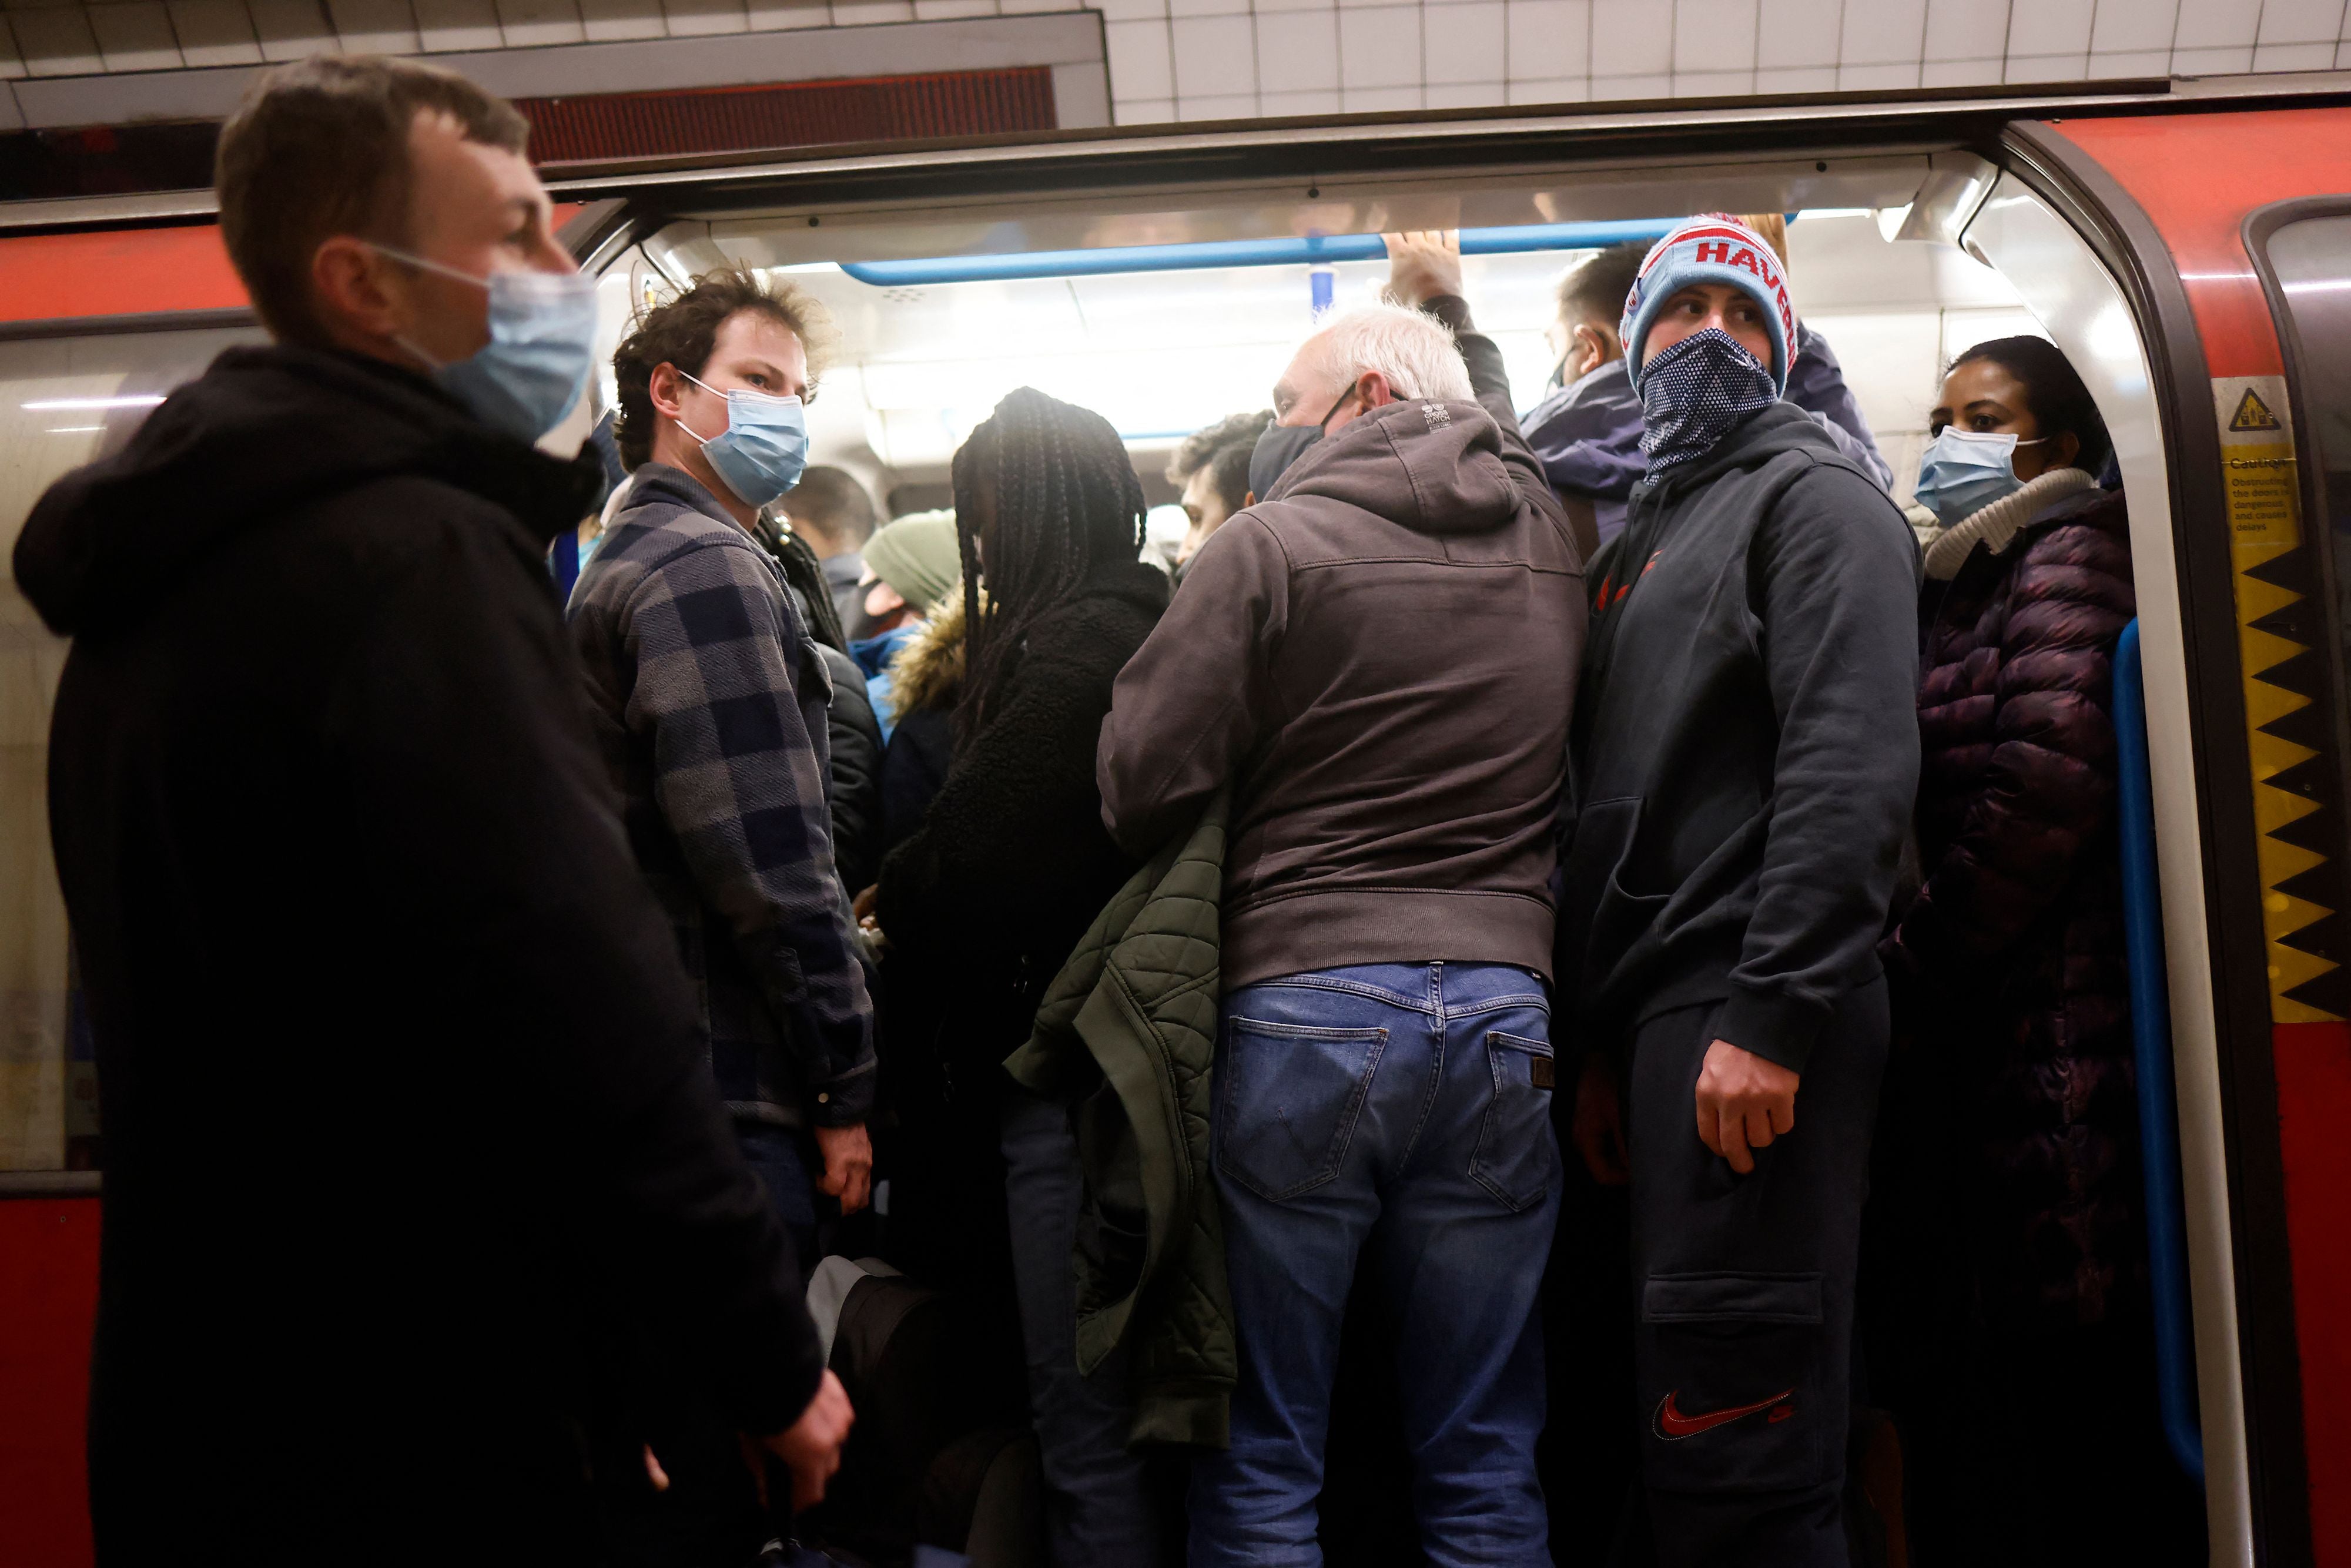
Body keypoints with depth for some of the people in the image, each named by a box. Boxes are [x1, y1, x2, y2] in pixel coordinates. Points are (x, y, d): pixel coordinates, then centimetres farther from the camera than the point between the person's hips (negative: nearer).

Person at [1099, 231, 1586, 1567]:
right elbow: (1499, 426, 36)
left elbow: (1143, 782, -8)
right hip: (1507, 1008, 5)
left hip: (1304, 1006, -4)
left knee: (1259, 1460, 7)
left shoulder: (1274, 542, -4)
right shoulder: (1548, 532, 11)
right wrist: (1449, 302, 46)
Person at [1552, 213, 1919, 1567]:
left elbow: (1850, 767, -13)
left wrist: (1771, 1014, -21)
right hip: (1664, 1020, 9)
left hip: (1753, 1019, -8)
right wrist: (1602, 1045, 17)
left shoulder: (1811, 493, 1)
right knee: (1684, 1446, 11)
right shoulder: (1641, 539, 26)